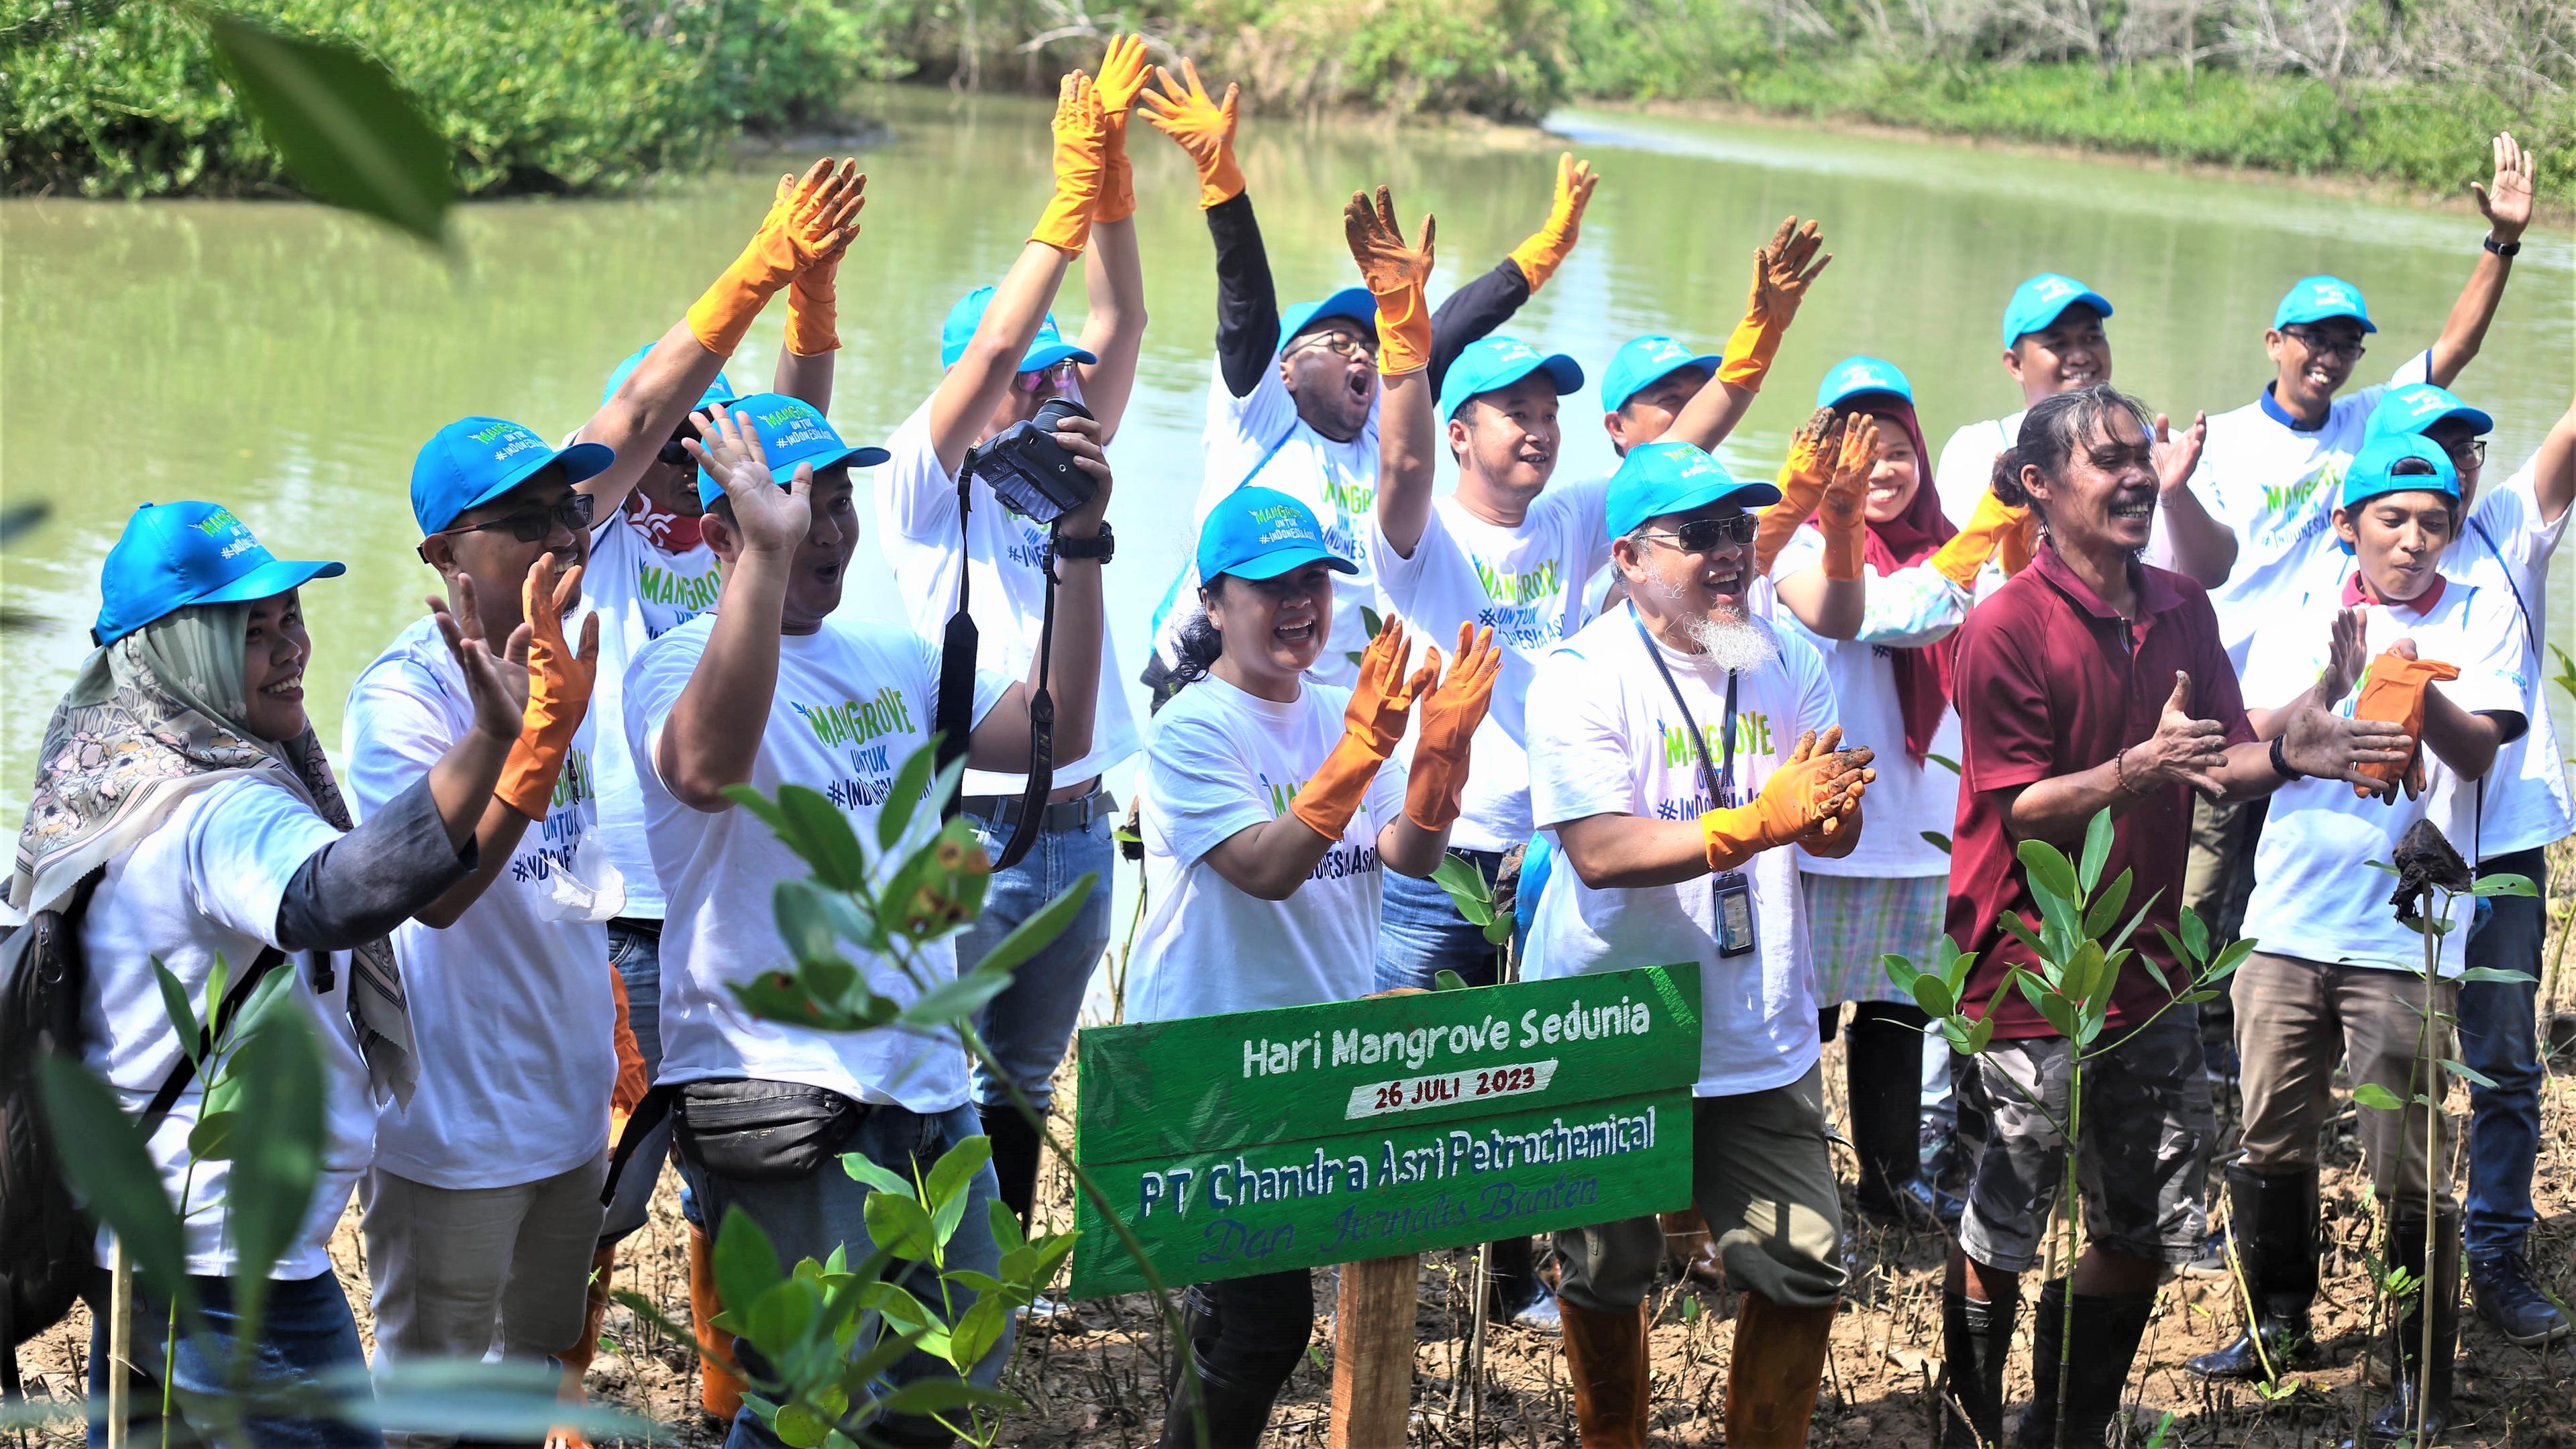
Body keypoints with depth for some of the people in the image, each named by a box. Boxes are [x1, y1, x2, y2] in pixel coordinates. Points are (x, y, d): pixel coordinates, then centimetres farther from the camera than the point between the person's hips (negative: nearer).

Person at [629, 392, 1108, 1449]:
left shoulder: (894, 659, 14)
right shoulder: (680, 664, -9)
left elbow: (1057, 731, 7)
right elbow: (709, 768, -33)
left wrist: (1079, 545, -1)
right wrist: (766, 549, -38)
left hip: (928, 1087, 8)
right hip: (780, 1092, -7)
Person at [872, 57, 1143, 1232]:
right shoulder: (929, 484, -5)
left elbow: (1121, 325, 2)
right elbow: (989, 350, -19)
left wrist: (1113, 182, -9)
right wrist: (1068, 201, -20)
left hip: (1076, 828, 6)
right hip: (966, 835, -6)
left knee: (1022, 1082, 16)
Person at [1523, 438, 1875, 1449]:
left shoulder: (1787, 664, 4)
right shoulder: (1581, 675, -12)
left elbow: (1836, 835, 0)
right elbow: (1601, 852, -23)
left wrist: (1830, 807, -25)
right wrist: (1761, 820, -32)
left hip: (1761, 1036, 4)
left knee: (1805, 1269, 1)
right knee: (1606, 1274, 8)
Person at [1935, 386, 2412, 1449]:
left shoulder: (2181, 612, 5)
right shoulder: (2005, 628, -14)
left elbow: (2218, 767, 7)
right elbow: (2021, 809, -16)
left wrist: (2284, 757, -14)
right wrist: (2135, 771, -32)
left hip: (2147, 975, 6)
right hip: (2027, 988, -6)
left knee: (2146, 1232, 12)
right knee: (1998, 1241, 4)